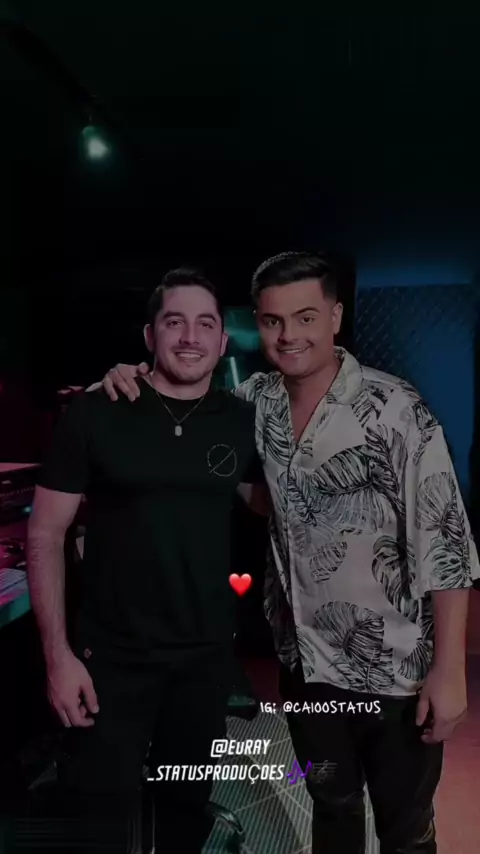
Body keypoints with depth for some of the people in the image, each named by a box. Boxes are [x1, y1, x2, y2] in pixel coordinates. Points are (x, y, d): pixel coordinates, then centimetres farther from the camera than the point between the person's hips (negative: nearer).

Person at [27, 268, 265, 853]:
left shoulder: (243, 423, -2)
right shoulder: (94, 415, -10)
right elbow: (45, 535, -7)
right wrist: (57, 652, -12)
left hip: (207, 654, 3)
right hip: (110, 655, -3)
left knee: (187, 803, 22)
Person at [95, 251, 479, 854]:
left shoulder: (396, 410, -18)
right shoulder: (254, 402, -4)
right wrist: (131, 382, -9)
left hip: (396, 667, -4)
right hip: (305, 662, 4)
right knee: (332, 805, 26)